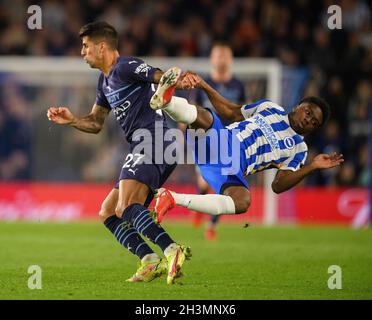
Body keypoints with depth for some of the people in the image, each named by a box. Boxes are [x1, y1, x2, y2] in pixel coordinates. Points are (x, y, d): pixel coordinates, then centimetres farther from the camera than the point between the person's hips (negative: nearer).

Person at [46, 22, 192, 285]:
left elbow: (163, 77, -16)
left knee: (127, 208, -28)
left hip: (152, 139, -11)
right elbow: (95, 123, 32)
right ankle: (151, 261, -7)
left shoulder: (125, 66, -4)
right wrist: (71, 120, 14)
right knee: (108, 213, 10)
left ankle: (172, 250, -43)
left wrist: (181, 79, -38)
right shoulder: (105, 81, 25)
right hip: (144, 147, 11)